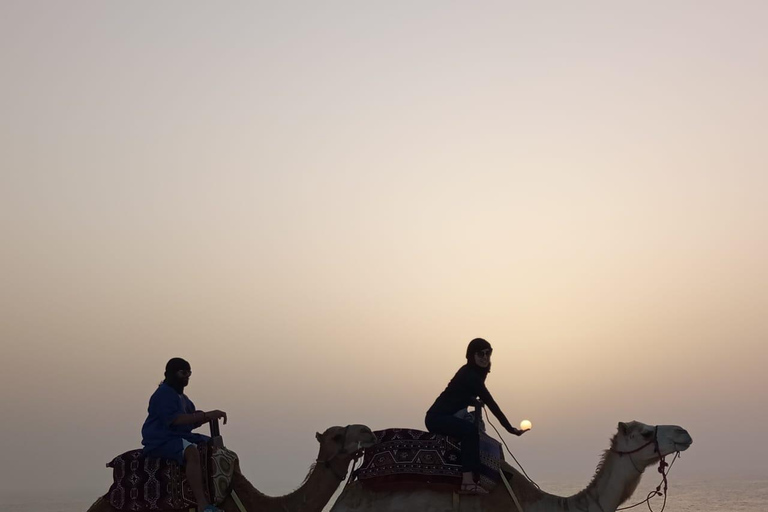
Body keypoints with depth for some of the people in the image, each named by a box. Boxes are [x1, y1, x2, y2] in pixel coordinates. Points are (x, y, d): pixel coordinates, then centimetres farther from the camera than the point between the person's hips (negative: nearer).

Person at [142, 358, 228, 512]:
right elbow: (176, 419, -24)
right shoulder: (164, 393, -12)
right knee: (192, 451, -36)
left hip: (180, 437, 11)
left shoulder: (181, 396, 19)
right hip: (160, 440, -11)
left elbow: (191, 422, 17)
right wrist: (207, 415, -26)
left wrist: (204, 417, -4)